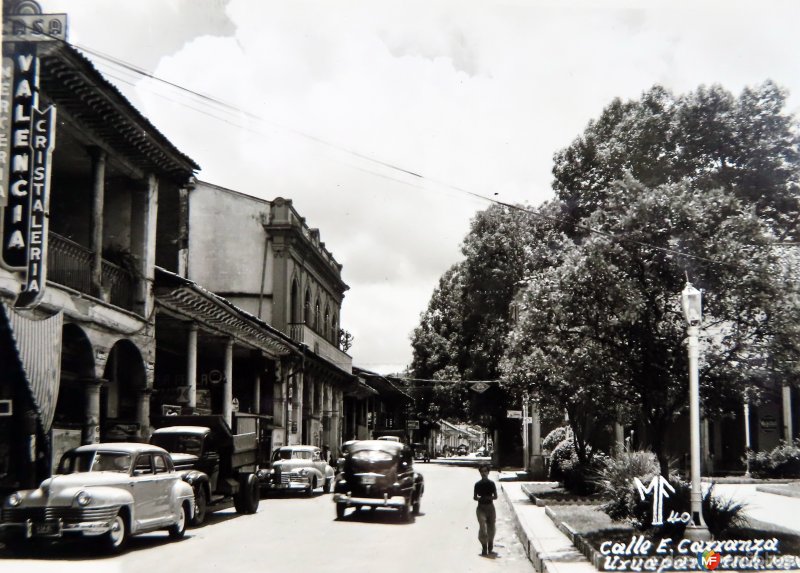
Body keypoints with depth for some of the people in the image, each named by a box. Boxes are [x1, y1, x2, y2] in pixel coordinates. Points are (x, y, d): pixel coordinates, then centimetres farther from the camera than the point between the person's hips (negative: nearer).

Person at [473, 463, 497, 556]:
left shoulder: (491, 483, 2)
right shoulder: (477, 484, 1)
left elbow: (495, 496, 3)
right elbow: (474, 497, 4)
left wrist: (488, 497, -17)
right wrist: (480, 498, -17)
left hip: (490, 507, 1)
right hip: (481, 508, -1)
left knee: (491, 528, 7)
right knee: (482, 526, -17)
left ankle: (490, 549, 24)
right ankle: (484, 548, -8)